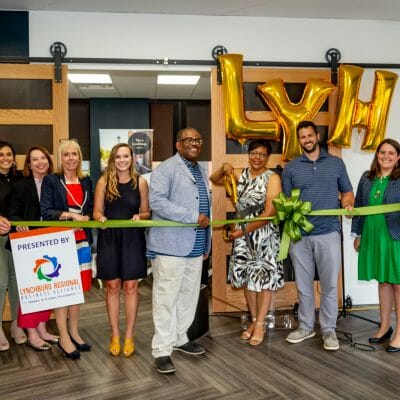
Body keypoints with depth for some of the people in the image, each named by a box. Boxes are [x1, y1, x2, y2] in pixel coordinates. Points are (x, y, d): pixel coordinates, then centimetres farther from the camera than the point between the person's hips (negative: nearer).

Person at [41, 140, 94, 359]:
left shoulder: (86, 181, 11)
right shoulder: (51, 180, -3)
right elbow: (46, 212, -9)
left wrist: (84, 218, -7)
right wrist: (71, 214, -19)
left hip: (82, 241, 5)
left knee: (78, 288, 10)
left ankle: (74, 332, 25)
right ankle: (63, 337, 13)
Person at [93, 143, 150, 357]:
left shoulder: (140, 182, 1)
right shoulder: (104, 181, 1)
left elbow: (146, 213, 7)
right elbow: (97, 211, 3)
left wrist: (139, 217, -15)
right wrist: (101, 218, -19)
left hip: (132, 238, 0)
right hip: (109, 238, 0)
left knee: (131, 287, 5)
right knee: (112, 287, 7)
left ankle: (129, 335, 19)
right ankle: (115, 335, 21)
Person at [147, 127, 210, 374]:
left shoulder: (202, 172, 18)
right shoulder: (166, 168, -8)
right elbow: (157, 201, -21)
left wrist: (206, 243, 20)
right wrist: (194, 216, -20)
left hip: (196, 247, 8)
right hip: (170, 245, -8)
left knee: (189, 296, 15)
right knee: (166, 298, -1)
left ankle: (179, 338, 30)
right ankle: (162, 350, 9)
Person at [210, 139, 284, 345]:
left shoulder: (272, 178, -9)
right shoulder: (240, 175, 6)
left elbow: (269, 213, -15)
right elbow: (214, 180, 19)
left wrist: (244, 230, -16)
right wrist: (223, 169, -2)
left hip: (264, 235, -5)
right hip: (242, 234, 5)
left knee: (264, 277, 2)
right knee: (248, 277, 11)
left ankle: (260, 324, 13)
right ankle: (254, 320, 25)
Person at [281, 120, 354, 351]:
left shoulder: (336, 163, 9)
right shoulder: (291, 168, 8)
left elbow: (347, 192, 12)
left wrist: (348, 204, -9)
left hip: (328, 233, -1)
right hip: (299, 235, 1)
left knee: (329, 284, 3)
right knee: (303, 284, 10)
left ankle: (329, 329, 17)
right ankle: (306, 327, 24)